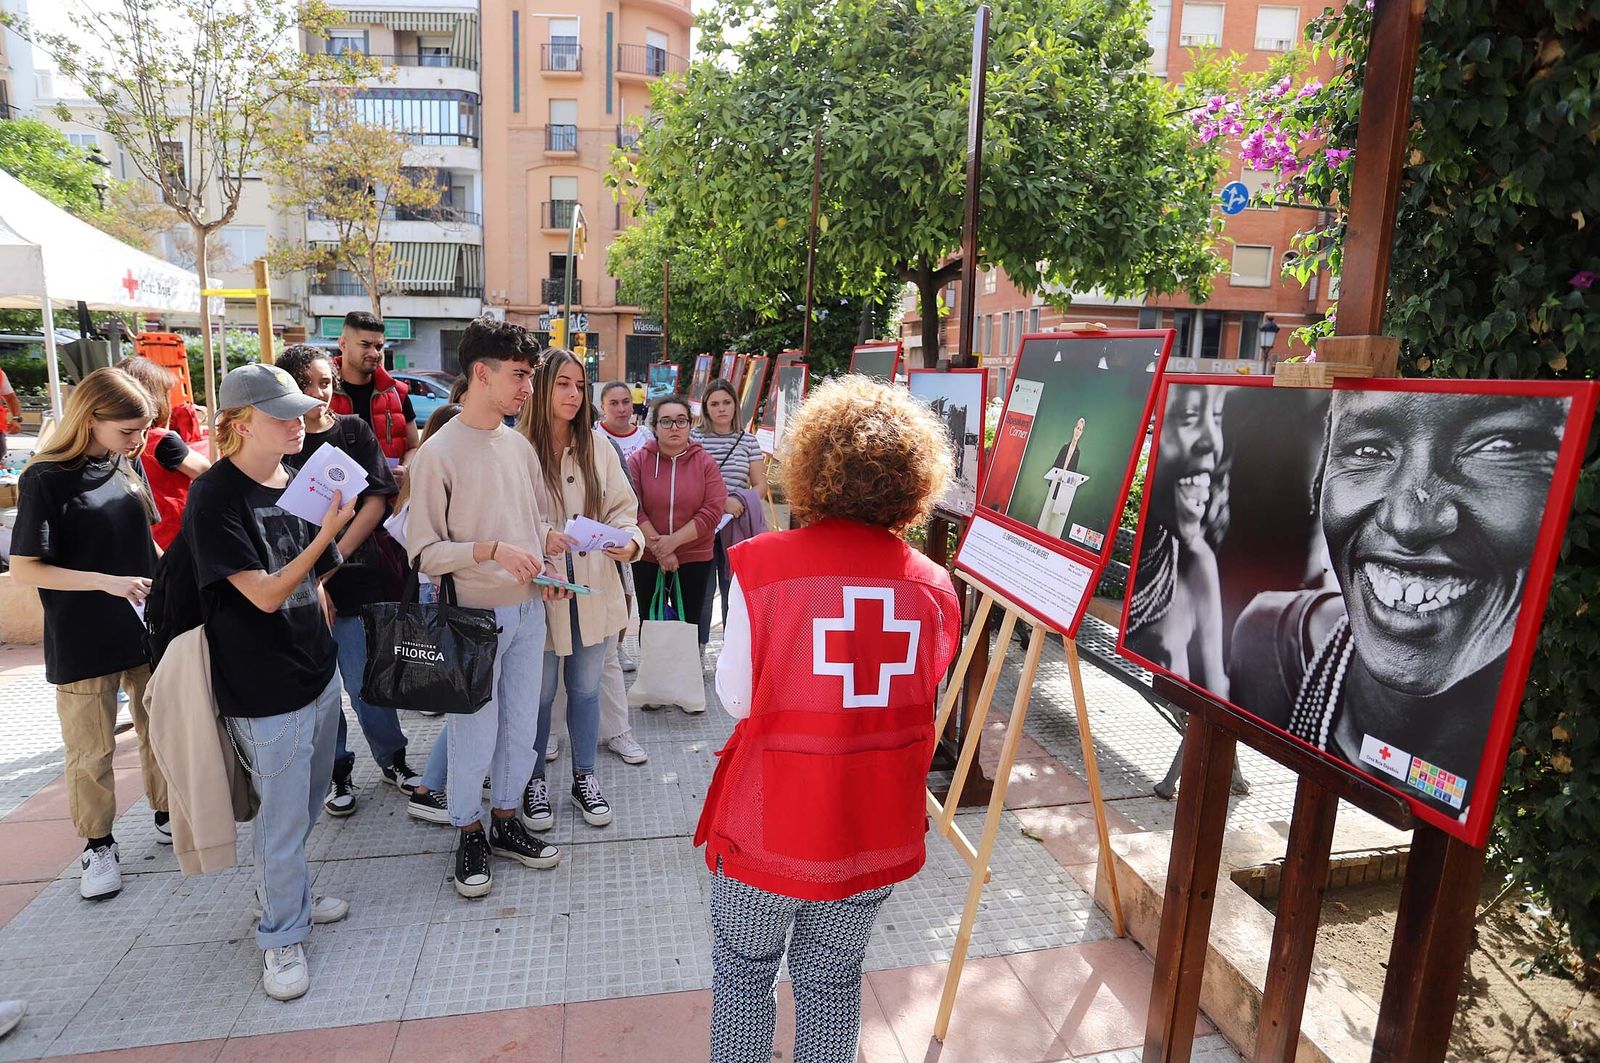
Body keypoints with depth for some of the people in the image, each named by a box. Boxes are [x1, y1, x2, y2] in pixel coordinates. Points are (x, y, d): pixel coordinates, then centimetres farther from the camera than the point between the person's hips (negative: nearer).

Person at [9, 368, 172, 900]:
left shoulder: (128, 465, 2)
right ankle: (97, 845, 27)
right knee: (91, 751, 9)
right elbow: (23, 569, -14)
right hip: (83, 643, -5)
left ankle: (167, 816, 34)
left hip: (147, 627, 5)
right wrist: (108, 582, -22)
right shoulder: (46, 479, -15)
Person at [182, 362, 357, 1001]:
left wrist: (323, 647, 14)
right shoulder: (215, 498, -15)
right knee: (283, 815, 6)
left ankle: (287, 894, 42)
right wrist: (325, 535, -26)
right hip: (265, 690, -7)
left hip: (319, 673, 7)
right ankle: (282, 935, 25)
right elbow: (265, 594, -19)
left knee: (308, 802, 21)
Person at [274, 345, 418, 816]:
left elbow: (376, 500, -4)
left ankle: (393, 759, 24)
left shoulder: (355, 432, 2)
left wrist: (331, 558, -11)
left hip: (356, 577, 0)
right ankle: (335, 772, 26)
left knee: (365, 681, 4)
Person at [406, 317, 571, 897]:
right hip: (476, 616, -6)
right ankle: (469, 832, 29)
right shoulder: (438, 453, -14)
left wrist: (546, 564, -1)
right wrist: (492, 551, -25)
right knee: (475, 732, 7)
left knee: (521, 725, 16)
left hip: (528, 610, 6)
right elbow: (424, 550, -14)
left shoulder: (519, 445, 5)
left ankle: (506, 819, 35)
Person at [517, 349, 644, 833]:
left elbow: (622, 510, 5)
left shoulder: (598, 448, 2)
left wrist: (630, 540, -14)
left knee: (586, 689, 17)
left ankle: (584, 777, 35)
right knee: (540, 693, 12)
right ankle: (534, 781, 33)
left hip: (593, 591, 4)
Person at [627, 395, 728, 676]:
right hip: (647, 559, 1)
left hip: (694, 559, 0)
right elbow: (634, 509, -10)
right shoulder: (638, 460, -2)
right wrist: (658, 547, -17)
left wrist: (674, 540, -17)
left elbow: (713, 510, -10)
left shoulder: (704, 462, -2)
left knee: (689, 622, 6)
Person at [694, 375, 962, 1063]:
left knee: (744, 967, 23)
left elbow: (736, 698, -10)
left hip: (769, 823, -2)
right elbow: (921, 704, 3)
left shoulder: (761, 563, -18)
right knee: (833, 979, 24)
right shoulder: (934, 585, -9)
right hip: (879, 829, 3)